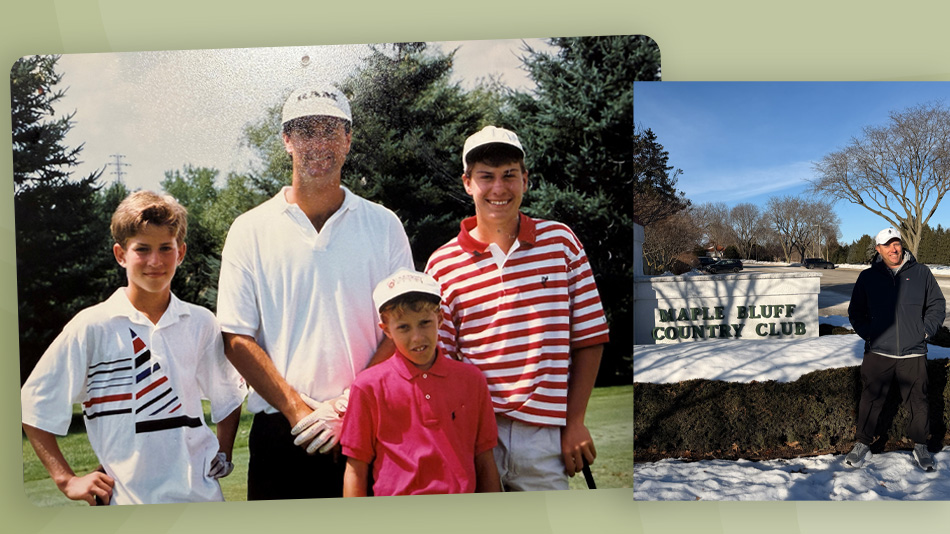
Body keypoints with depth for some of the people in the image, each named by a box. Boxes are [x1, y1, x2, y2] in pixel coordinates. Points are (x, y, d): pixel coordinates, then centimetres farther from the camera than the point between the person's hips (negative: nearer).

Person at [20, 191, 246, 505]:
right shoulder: (92, 326, -6)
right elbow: (35, 406, -1)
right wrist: (67, 480, -4)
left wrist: (224, 454, 8)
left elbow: (228, 396, 16)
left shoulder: (201, 323, 2)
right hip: (126, 497, -2)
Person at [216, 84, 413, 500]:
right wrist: (299, 410, -9)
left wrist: (349, 405, -9)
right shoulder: (251, 231, 3)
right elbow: (237, 339, 0)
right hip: (281, 431, 0)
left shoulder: (384, 226, 4)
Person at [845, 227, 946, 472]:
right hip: (877, 353, 0)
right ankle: (862, 444, 17)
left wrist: (926, 330, 1)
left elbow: (937, 305, 12)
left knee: (918, 401, 10)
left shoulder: (921, 273, 4)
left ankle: (920, 446, 28)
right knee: (870, 400, 4)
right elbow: (856, 312, 13)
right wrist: (867, 333, 0)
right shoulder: (867, 277, 4)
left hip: (913, 353, 1)